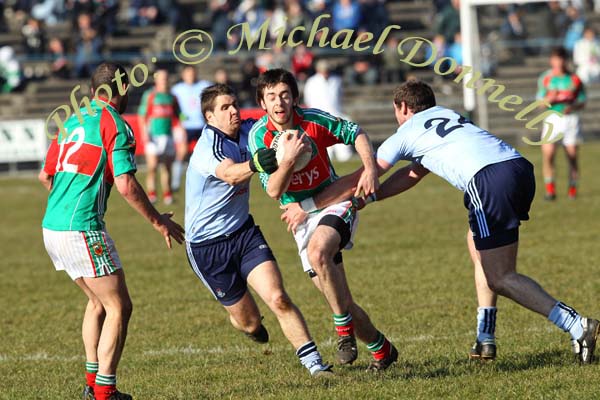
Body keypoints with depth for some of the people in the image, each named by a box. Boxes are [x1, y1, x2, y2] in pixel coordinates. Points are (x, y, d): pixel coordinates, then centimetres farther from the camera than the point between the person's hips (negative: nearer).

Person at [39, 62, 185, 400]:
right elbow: (125, 184, -16)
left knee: (99, 302, 23)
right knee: (119, 308, -1)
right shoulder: (116, 125, -9)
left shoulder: (72, 122, 15)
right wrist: (158, 220, -5)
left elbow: (46, 175, 23)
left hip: (53, 227, 9)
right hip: (83, 229, -9)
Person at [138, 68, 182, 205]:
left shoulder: (172, 98, 12)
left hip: (168, 136, 4)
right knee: (152, 166, -13)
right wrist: (145, 135, -10)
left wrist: (179, 132, 8)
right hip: (153, 136, -4)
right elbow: (141, 117, -2)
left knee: (167, 167, 8)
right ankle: (151, 193, -8)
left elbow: (176, 118, 20)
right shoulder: (149, 96, -1)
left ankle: (167, 194, 16)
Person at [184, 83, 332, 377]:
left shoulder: (246, 131, -1)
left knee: (278, 299, -16)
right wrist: (254, 164, -63)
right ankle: (250, 327, 43)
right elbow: (230, 174, -44)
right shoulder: (208, 146, -23)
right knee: (248, 320, 6)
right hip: (207, 246, -5)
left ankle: (314, 363, -14)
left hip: (243, 232, 5)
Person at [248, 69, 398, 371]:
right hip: (301, 218, 2)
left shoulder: (313, 120, -11)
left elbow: (355, 134, 3)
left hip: (334, 202, -2)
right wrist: (289, 158, -32)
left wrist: (370, 168, -13)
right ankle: (381, 349, 21)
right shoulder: (259, 135, -10)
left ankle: (344, 329, -23)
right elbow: (273, 191, -15)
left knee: (317, 251, -36)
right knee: (337, 300, -1)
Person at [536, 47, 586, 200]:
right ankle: (550, 189, -2)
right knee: (547, 153, -12)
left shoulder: (574, 79, 4)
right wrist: (549, 99, -17)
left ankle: (573, 189, 13)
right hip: (552, 119, 0)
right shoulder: (545, 79, 6)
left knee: (572, 155, 0)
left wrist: (573, 107, -15)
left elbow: (582, 101, 6)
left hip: (570, 118, 0)